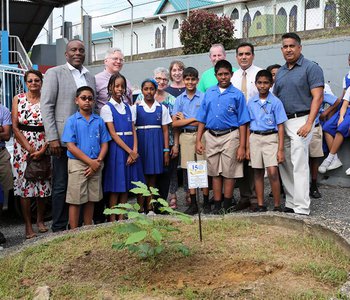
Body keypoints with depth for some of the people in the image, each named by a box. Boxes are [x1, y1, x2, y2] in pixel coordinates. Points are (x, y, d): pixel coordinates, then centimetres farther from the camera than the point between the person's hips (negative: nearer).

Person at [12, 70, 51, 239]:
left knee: (43, 185, 3)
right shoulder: (18, 99, 3)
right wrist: (30, 149, -11)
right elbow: (15, 127, -2)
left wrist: (42, 151, -12)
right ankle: (28, 226, 6)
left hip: (43, 148, 0)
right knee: (24, 185, -2)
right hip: (22, 147, 0)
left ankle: (40, 220, 23)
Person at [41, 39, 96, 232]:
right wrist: (52, 138, -13)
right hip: (63, 140, -5)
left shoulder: (90, 77, 15)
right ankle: (59, 228, 13)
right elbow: (46, 106, -7)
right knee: (61, 185, 3)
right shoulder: (54, 73, -1)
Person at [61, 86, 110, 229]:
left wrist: (98, 161, -9)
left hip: (96, 166, 4)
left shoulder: (99, 121, 7)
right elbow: (70, 146, -10)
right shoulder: (72, 121, -3)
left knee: (91, 200, 12)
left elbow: (104, 143, 7)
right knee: (76, 201, 0)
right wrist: (90, 161, -13)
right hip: (77, 164, -4)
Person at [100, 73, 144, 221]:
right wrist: (129, 151, -14)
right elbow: (113, 134, -10)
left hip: (131, 150, 5)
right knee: (115, 186, -3)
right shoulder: (107, 108, -3)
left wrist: (134, 151, -8)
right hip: (117, 148, -5)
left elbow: (133, 130, 7)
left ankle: (121, 218, 16)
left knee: (126, 186, 8)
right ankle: (112, 220, 5)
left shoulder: (127, 107, 13)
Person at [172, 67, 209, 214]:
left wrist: (184, 119, -4)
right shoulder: (179, 99, 9)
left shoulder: (204, 97, 1)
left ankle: (206, 202, 8)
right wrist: (193, 119, -8)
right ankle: (193, 203, 12)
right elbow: (175, 123, 0)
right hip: (186, 137, 3)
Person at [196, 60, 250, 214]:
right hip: (211, 136, 3)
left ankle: (227, 206, 13)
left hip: (229, 136, -3)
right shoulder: (209, 93, 9)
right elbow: (202, 119, 10)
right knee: (215, 172, 9)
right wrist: (198, 140, 4)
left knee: (228, 173, 2)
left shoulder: (237, 94, -1)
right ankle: (217, 205, 17)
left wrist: (242, 146, -8)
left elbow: (242, 122, -3)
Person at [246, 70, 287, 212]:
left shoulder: (276, 102, -3)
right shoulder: (251, 102, 7)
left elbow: (280, 126, -4)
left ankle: (277, 206, -2)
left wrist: (281, 149, -9)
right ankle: (260, 205, 17)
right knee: (258, 173, 8)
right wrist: (247, 147, 8)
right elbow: (248, 126, 12)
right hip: (255, 138, 4)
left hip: (271, 137, -4)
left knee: (272, 172, -14)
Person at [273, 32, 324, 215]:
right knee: (284, 165, 8)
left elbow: (317, 97, -11)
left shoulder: (311, 68, -4)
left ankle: (302, 209, -5)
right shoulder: (280, 72, 16)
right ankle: (290, 204, 18)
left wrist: (308, 123, -21)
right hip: (281, 123, 7)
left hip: (300, 121, -7)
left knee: (299, 165, -9)